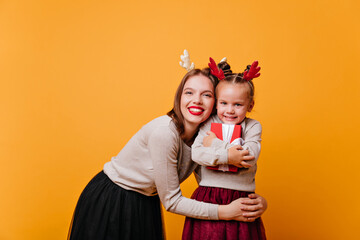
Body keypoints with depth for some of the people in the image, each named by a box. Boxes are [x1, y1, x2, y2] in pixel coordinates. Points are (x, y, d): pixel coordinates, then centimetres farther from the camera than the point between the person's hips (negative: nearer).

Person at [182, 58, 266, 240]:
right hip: (208, 198, 1)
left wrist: (216, 144, -10)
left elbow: (250, 157, -13)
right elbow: (196, 153, -8)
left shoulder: (252, 126, 2)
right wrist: (227, 155, -21)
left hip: (241, 200, 0)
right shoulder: (208, 124, 4)